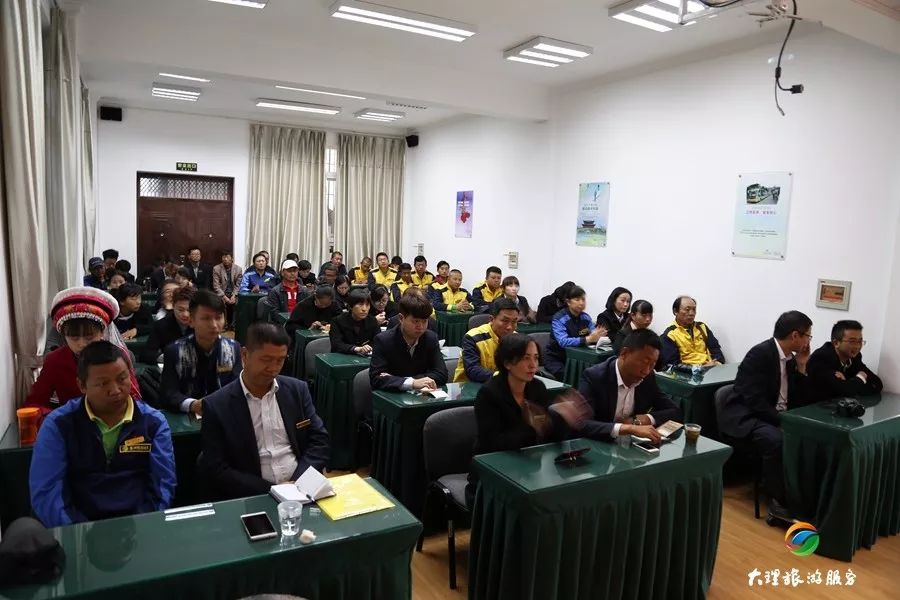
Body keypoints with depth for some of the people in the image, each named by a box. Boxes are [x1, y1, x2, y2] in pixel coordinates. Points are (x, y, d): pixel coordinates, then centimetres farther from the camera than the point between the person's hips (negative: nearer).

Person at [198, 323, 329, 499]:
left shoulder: (297, 390, 5)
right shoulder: (217, 405, -3)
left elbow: (320, 440, 7)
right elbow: (216, 471, -5)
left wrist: (298, 483, -8)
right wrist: (270, 489, -13)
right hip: (252, 497, -2)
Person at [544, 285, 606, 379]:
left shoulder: (586, 317, 3)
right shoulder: (559, 319, -16)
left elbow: (593, 335, -6)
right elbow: (563, 342, -30)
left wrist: (598, 336, -30)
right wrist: (588, 339, -39)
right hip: (555, 359, -5)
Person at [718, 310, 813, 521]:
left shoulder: (790, 358, 9)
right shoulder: (760, 353, -17)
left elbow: (800, 401, 9)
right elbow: (755, 401, -24)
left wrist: (801, 366, 2)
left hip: (777, 417, 8)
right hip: (746, 417, -8)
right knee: (777, 441, -33)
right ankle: (779, 501, -17)